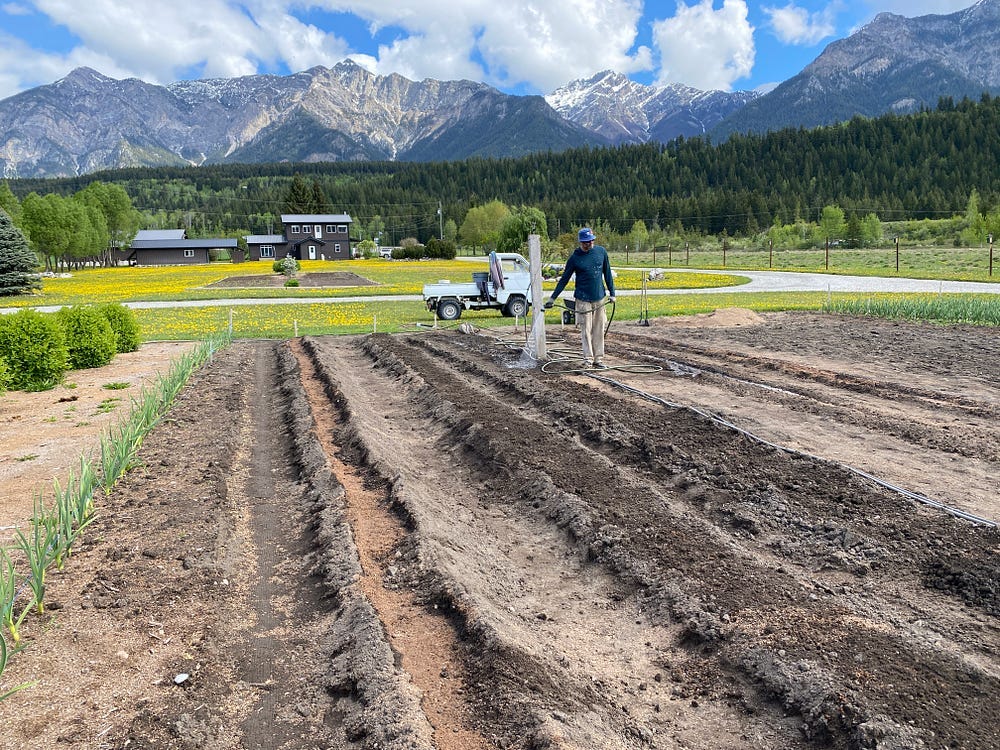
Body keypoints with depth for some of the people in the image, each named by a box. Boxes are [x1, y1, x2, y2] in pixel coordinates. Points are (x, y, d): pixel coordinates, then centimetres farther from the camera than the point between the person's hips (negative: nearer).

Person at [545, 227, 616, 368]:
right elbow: (564, 279, 1)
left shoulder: (601, 252, 3)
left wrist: (612, 293, 10)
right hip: (583, 300, -3)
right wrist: (553, 298, -2)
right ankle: (588, 359, 1)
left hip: (599, 298, 3)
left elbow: (607, 273, 13)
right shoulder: (575, 257, -4)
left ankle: (598, 359, 12)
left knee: (599, 330, 6)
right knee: (586, 330, -3)